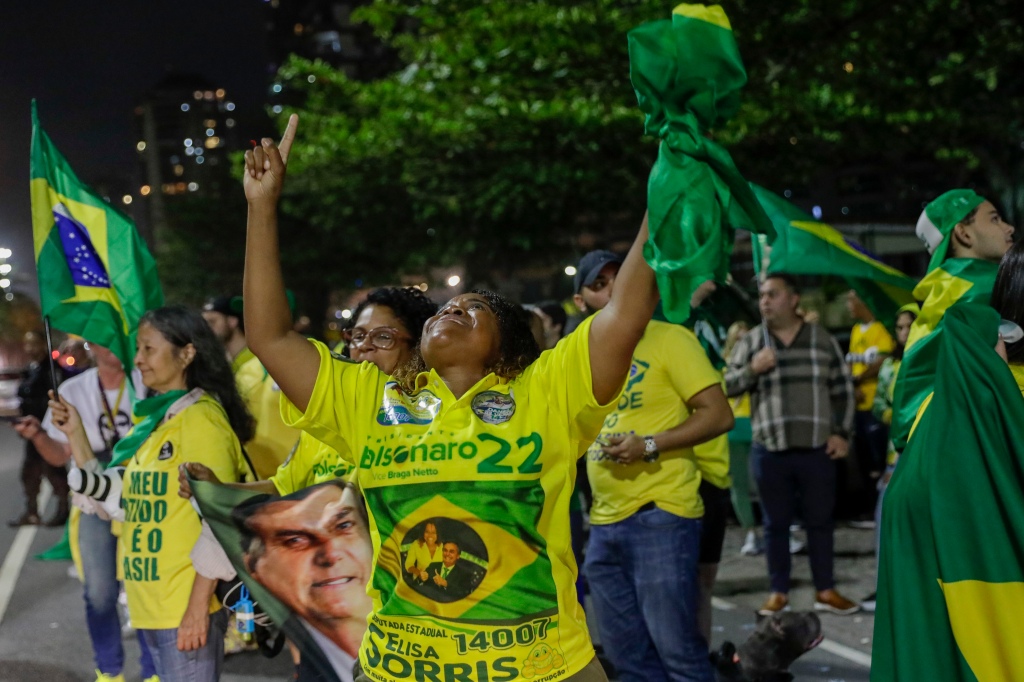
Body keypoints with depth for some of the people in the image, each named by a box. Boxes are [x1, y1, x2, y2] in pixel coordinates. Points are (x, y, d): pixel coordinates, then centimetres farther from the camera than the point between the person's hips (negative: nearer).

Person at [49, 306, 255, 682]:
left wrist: (199, 605, -19)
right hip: (149, 601, 8)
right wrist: (76, 434, 9)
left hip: (186, 604, -8)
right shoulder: (150, 420, 13)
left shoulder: (201, 418, -11)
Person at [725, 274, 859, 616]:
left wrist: (841, 433, 2)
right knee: (776, 524, 7)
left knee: (820, 521, 8)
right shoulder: (750, 342, 3)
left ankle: (826, 590, 17)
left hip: (817, 449, 0)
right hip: (769, 450, 0)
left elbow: (843, 389, 8)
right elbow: (726, 386, 3)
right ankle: (778, 592, 16)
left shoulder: (822, 339, 4)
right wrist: (751, 370, -14)